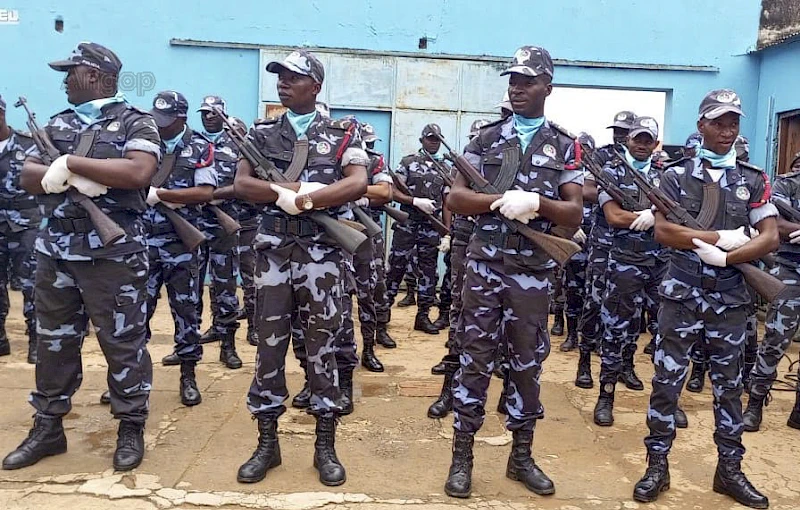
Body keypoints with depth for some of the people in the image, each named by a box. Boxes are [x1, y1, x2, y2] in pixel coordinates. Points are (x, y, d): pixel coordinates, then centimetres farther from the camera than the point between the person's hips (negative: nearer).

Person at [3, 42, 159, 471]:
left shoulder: (135, 123, -3)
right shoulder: (56, 124, 15)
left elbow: (138, 173, -20)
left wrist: (70, 164, -14)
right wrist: (73, 176, -12)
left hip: (113, 252, -6)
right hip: (55, 249, 6)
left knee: (123, 342, 3)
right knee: (53, 340, 14)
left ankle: (131, 428, 17)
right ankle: (47, 427, 28)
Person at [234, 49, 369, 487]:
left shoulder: (341, 135, 5)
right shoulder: (262, 133, 11)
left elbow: (358, 184, -12)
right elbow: (241, 185, -2)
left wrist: (298, 198, -15)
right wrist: (298, 191, -14)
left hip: (321, 252, -2)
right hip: (273, 249, 2)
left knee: (321, 346, 5)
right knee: (269, 344, 7)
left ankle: (325, 447, 17)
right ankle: (267, 444, 20)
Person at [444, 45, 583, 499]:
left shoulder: (564, 147, 6)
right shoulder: (486, 139, 7)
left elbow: (575, 214, -1)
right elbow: (456, 198, -1)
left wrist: (537, 202, -20)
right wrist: (501, 202, -17)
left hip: (534, 272, 1)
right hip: (484, 265, 0)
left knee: (528, 363, 10)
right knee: (475, 360, 4)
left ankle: (522, 456, 26)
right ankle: (462, 456, 15)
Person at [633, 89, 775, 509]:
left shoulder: (753, 180, 7)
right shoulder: (676, 176, 2)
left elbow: (770, 238, -2)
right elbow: (663, 232, -10)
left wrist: (724, 257, -15)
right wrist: (722, 238, -14)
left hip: (729, 299, 2)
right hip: (681, 294, -2)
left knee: (729, 386, 12)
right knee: (666, 382, 2)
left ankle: (730, 470, 26)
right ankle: (657, 467, 14)